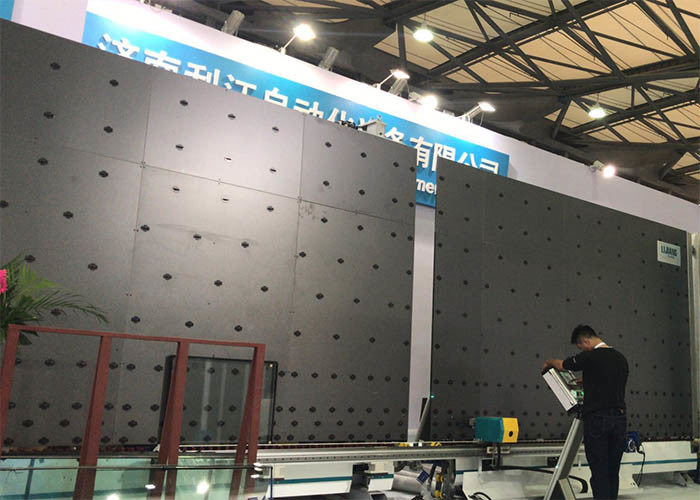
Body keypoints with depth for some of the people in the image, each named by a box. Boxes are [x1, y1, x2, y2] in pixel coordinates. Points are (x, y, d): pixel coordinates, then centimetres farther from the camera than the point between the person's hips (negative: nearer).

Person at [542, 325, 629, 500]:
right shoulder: (621, 358, 10)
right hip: (619, 418, 6)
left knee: (599, 472, -1)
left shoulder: (590, 357, -9)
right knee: (613, 472, 11)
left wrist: (548, 362, 29)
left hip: (597, 419, -6)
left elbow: (560, 364, 7)